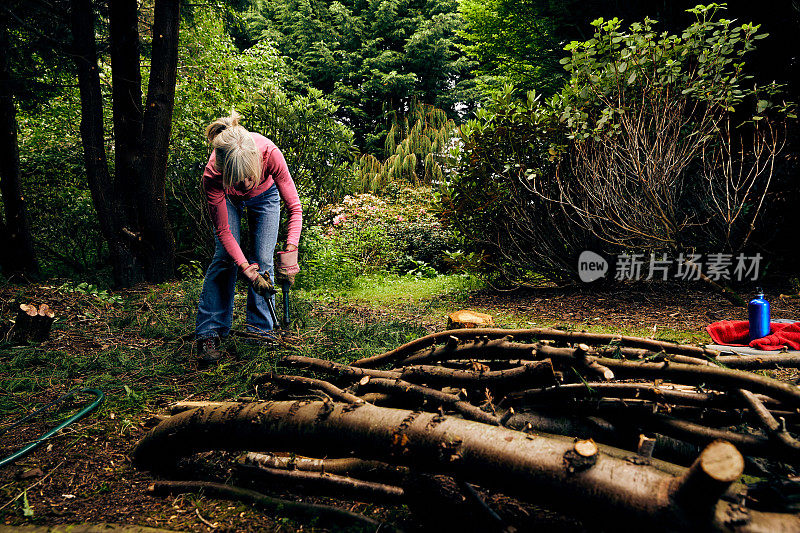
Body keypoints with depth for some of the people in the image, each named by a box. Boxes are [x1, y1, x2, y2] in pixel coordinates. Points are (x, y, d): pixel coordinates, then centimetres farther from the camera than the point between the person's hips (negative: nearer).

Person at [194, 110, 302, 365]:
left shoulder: (269, 153, -42)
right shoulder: (212, 175, -40)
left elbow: (294, 207, -32)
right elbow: (223, 231, -27)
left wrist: (290, 251, -43)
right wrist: (246, 269, -36)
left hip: (265, 195, 1)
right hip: (228, 199, -1)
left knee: (263, 260, -7)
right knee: (224, 258, -12)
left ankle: (260, 327, 4)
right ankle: (208, 333, -5)